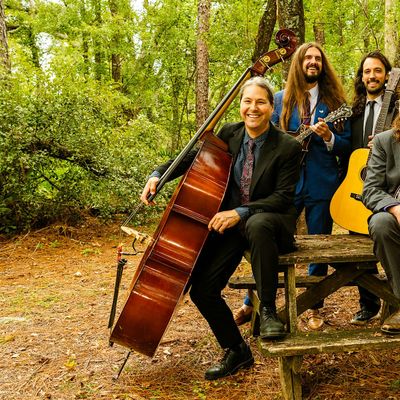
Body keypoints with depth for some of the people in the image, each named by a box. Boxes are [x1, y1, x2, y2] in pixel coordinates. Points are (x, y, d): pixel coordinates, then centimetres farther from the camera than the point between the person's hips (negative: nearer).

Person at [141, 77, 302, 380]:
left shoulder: (288, 147, -10)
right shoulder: (229, 134, 2)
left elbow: (283, 198, -14)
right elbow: (194, 158, 12)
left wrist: (240, 212, -26)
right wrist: (158, 175, -4)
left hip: (270, 220, -4)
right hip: (229, 222, 4)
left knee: (257, 224, -43)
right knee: (202, 289, -11)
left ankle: (268, 309, -24)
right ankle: (237, 352, 12)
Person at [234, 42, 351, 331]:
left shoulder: (334, 101, 6)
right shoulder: (281, 99, 9)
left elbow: (347, 146, 4)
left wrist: (328, 137, -15)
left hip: (322, 184, 0)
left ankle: (315, 308, 22)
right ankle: (253, 302, 17)